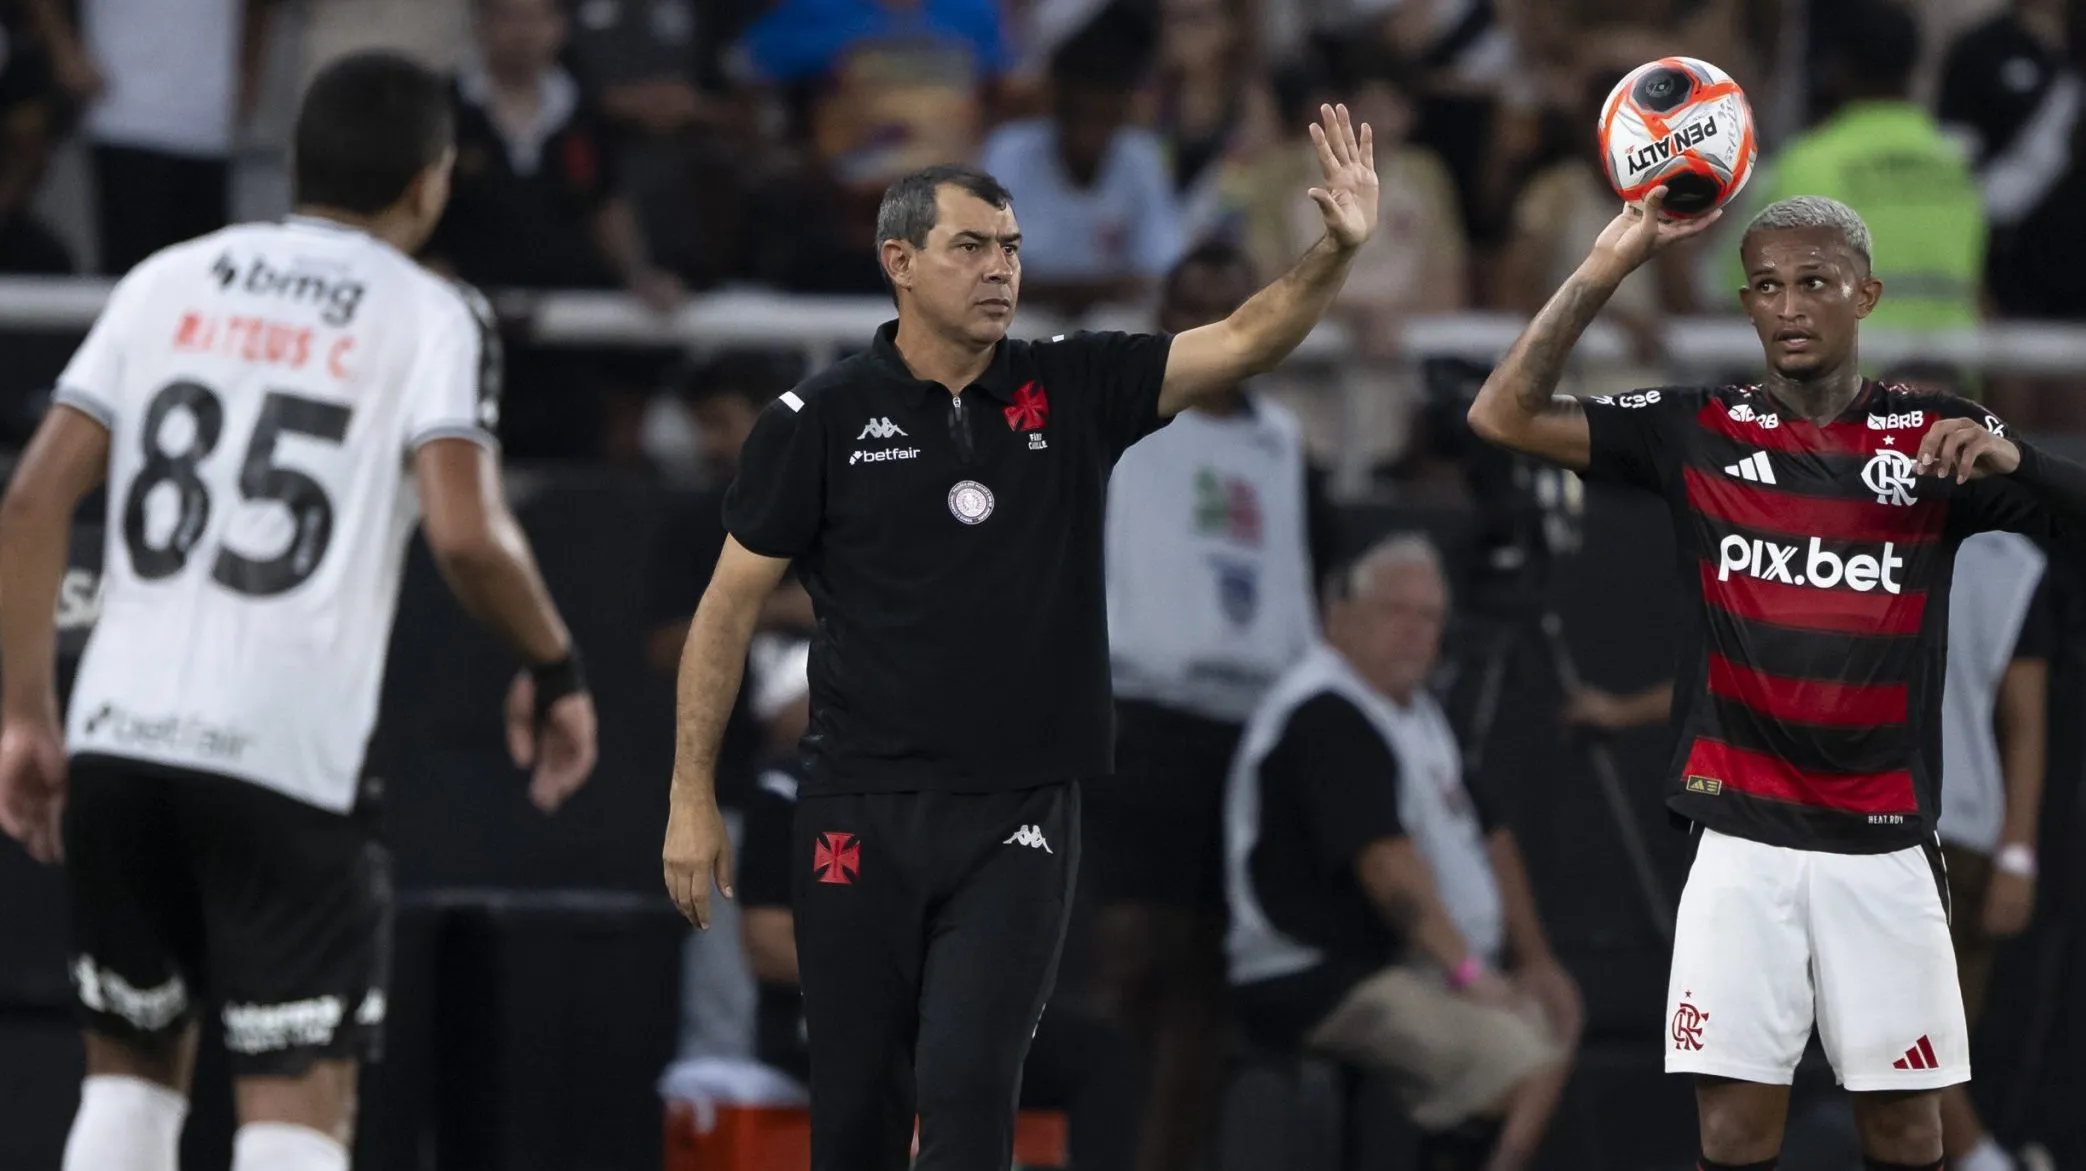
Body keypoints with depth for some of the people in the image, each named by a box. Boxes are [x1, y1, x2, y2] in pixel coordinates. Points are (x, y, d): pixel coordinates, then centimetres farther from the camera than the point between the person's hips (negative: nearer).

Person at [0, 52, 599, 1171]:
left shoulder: (168, 280, 13)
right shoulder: (428, 315, 1)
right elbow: (466, 535, -13)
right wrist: (553, 668, 5)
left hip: (120, 733, 4)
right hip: (288, 754, -4)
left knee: (131, 1065, 20)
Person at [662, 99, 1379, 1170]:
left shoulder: (1073, 391, 3)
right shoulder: (821, 420, -3)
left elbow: (1245, 341, -4)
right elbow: (731, 607, 1)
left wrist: (1336, 253, -23)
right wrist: (692, 797, 0)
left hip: (1019, 817, 0)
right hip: (862, 813, 0)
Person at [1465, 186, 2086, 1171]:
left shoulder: (1940, 438, 2)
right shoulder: (1697, 431, 3)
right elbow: (1505, 416, -2)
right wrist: (1607, 269, -10)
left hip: (1885, 841, 0)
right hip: (1742, 838, 0)